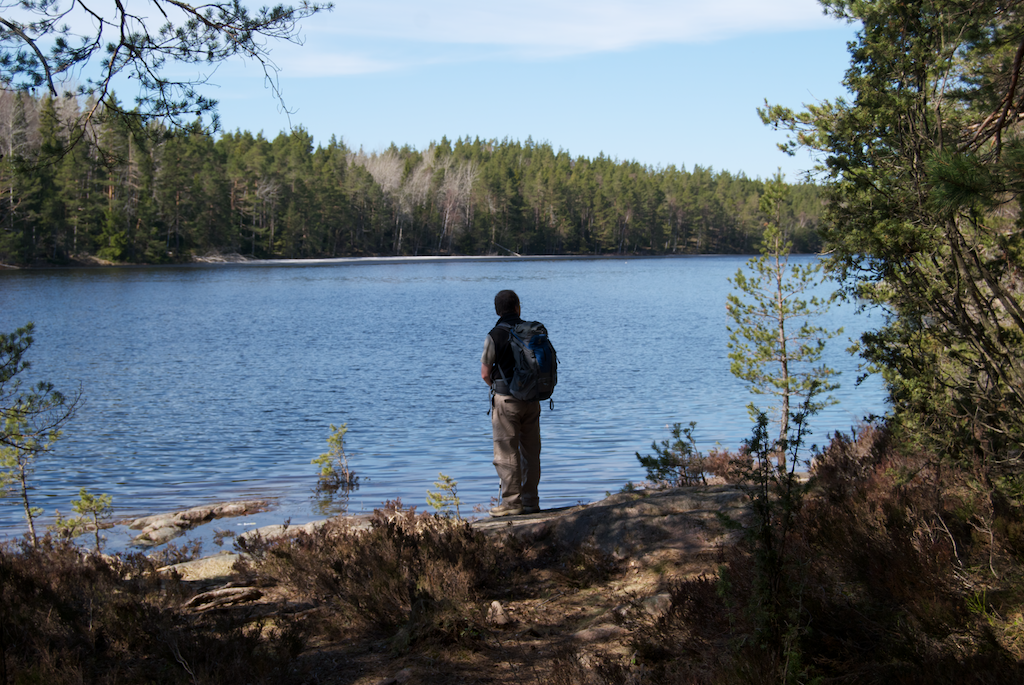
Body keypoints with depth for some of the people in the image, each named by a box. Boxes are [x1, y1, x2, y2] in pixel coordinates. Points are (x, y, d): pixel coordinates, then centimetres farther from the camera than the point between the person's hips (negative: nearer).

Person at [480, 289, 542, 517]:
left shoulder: (495, 336, -9)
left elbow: (485, 373, -6)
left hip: (506, 400, -5)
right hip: (532, 399, 5)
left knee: (507, 453, 0)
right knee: (531, 452, 10)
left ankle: (511, 502, 0)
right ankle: (531, 502, 13)